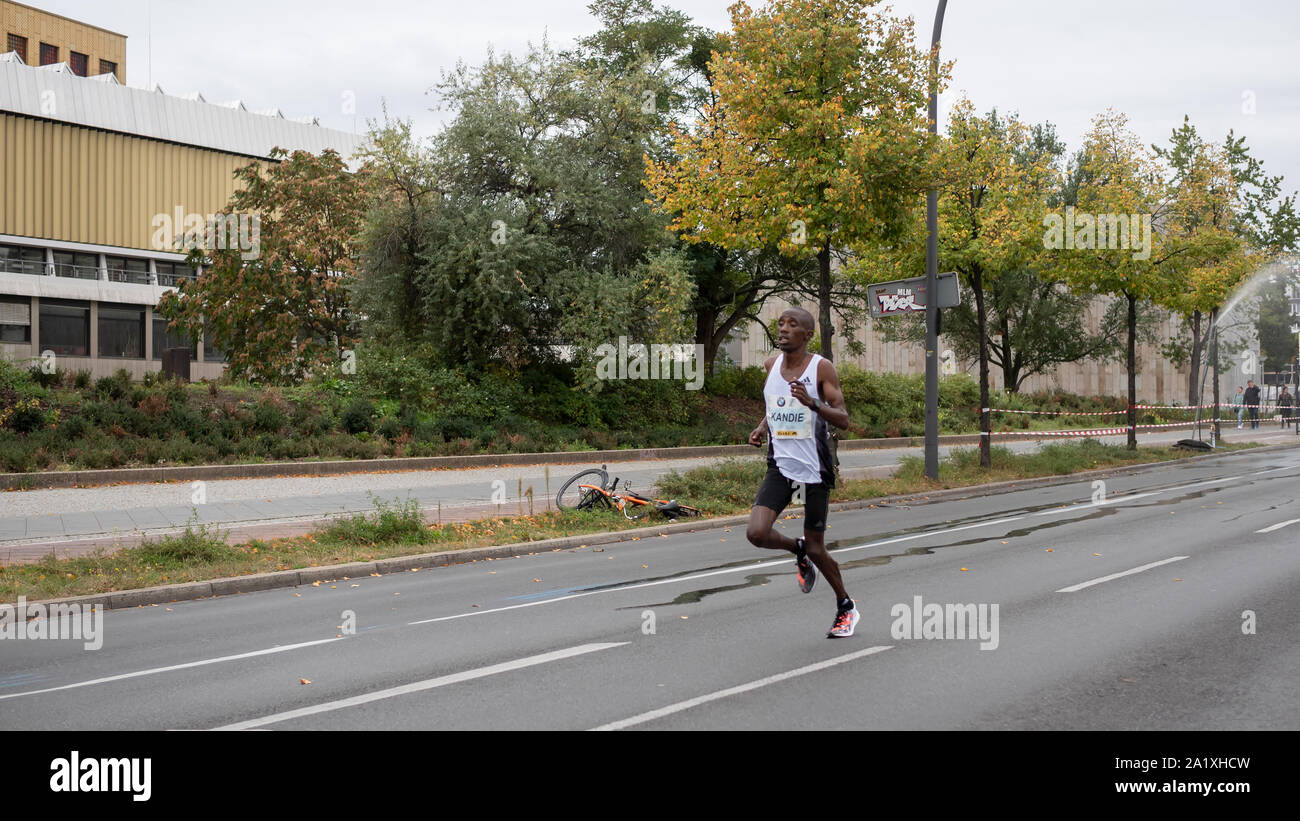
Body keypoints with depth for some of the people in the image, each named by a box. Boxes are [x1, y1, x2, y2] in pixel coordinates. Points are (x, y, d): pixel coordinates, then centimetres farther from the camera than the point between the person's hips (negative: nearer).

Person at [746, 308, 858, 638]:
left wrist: (812, 402, -30)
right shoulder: (771, 365, 6)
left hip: (814, 470, -4)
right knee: (756, 533, -16)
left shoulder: (822, 368, -10)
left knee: (816, 549, 4)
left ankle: (846, 607, 29)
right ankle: (798, 550, 18)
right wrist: (762, 428, 4)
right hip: (780, 466, 4)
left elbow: (843, 419, -14)